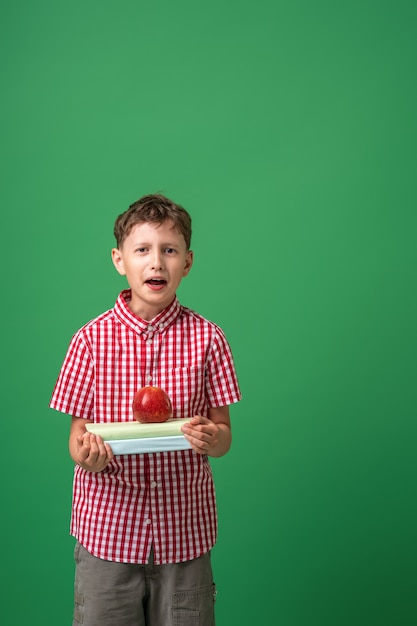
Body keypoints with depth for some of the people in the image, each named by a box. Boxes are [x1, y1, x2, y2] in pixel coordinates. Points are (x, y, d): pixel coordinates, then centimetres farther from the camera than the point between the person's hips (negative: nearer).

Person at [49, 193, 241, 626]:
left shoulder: (207, 339, -2)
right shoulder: (92, 338, -3)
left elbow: (224, 436, 3)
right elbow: (77, 436, 1)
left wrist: (209, 437, -20)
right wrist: (87, 454, -21)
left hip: (184, 530, 1)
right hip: (108, 528, 0)